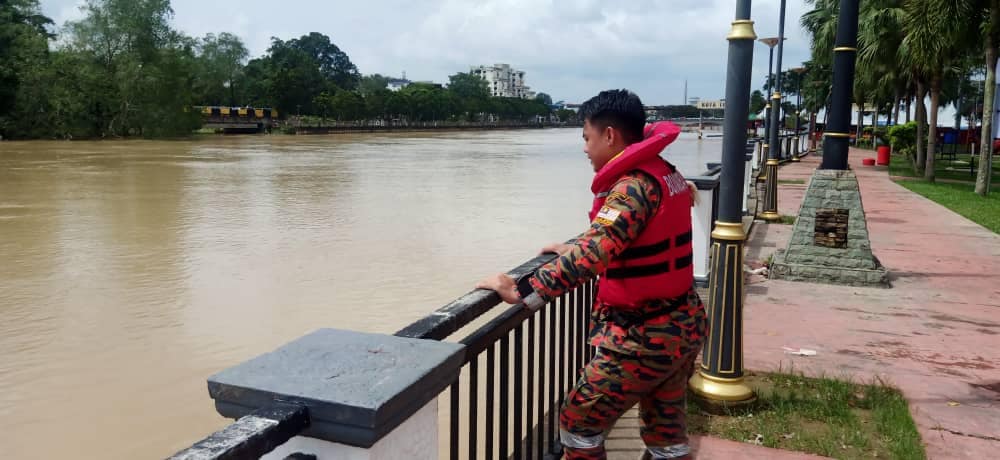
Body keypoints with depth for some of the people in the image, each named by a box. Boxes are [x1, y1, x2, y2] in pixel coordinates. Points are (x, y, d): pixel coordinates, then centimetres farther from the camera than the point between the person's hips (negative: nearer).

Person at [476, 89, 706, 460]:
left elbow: (593, 254, -36)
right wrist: (572, 249, 21)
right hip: (683, 324, 9)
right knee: (666, 430, 22)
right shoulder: (665, 173, 7)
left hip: (644, 336, -9)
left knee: (578, 423, 7)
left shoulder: (634, 185, -22)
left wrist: (523, 291, -37)